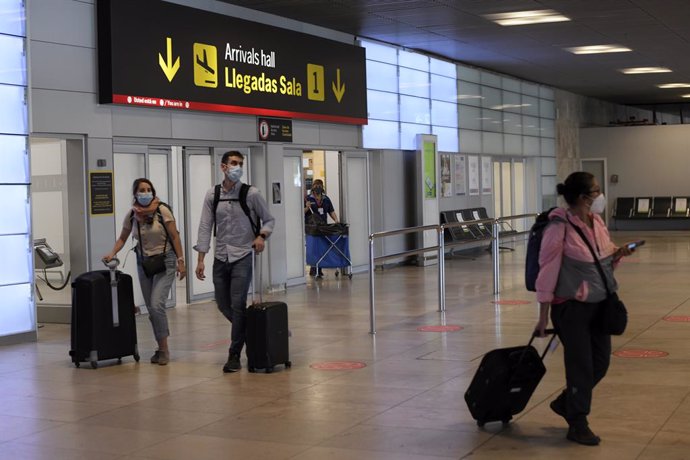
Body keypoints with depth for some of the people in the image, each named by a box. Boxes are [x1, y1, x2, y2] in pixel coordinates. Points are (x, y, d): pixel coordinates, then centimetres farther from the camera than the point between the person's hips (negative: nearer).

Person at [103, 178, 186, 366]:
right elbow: (122, 239, 10)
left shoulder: (162, 210, -12)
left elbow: (174, 236, -7)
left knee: (156, 304, -17)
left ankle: (163, 348, -6)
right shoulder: (131, 215, -1)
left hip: (165, 261, -4)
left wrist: (180, 261, -10)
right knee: (151, 308, 6)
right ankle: (162, 348, 18)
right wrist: (112, 254, -7)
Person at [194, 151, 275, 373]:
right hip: (220, 258, 3)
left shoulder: (251, 194, -3)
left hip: (242, 257, -3)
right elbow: (205, 227, 3)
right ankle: (246, 331, 34)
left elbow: (269, 219, 6)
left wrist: (261, 235, -15)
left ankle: (234, 355, 1)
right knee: (223, 305, 9)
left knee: (237, 305, -8)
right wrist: (200, 259, -2)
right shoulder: (212, 195, 4)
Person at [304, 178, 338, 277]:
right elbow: (302, 213, -1)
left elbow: (331, 211, 18)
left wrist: (336, 219, 2)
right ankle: (313, 269, -3)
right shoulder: (308, 199, 0)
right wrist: (306, 208, -20)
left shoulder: (326, 199, 16)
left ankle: (319, 269, 10)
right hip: (311, 227, -5)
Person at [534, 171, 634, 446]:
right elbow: (547, 271, -16)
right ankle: (577, 425, 21)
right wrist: (544, 316, -14)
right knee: (581, 366, 2)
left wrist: (618, 254, -7)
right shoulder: (560, 227, -18)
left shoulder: (597, 221, 3)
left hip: (599, 304, 7)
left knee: (601, 363, 13)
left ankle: (565, 403, 36)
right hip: (572, 307, -7)